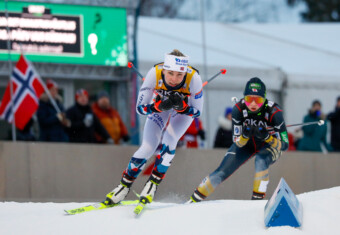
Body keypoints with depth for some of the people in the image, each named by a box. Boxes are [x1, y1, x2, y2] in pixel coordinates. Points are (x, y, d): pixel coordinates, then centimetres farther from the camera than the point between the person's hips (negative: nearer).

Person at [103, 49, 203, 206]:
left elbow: (197, 112, -24)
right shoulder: (154, 74, -36)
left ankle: (152, 184, -5)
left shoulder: (193, 78, -38)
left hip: (185, 106, -1)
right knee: (148, 148, -10)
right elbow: (140, 108, -27)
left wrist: (181, 106, -43)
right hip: (160, 103, 1)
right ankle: (124, 186, 8)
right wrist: (159, 106, -45)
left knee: (168, 142, -23)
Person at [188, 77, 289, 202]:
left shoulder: (273, 111, -33)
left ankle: (257, 199, -22)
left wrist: (266, 136, -45)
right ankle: (194, 199, 10)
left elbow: (284, 145, -27)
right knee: (222, 173, -7)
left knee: (261, 161, -35)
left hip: (270, 145, -2)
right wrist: (244, 135, -42)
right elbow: (238, 143, -19)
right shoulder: (239, 108, -27)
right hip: (246, 143, 2)